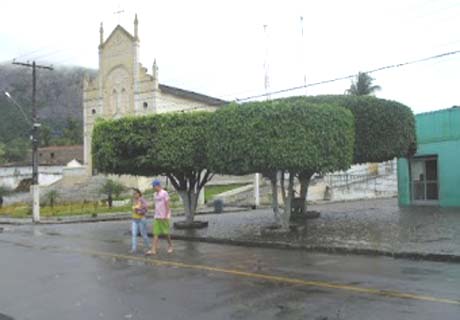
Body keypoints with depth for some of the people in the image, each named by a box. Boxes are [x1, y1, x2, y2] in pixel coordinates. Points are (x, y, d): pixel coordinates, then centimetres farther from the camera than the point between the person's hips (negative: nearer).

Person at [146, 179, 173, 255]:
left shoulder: (164, 193, -10)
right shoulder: (155, 194, 13)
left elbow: (167, 205, -12)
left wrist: (166, 216, -17)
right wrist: (155, 215, 15)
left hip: (164, 217, -6)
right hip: (157, 217, 6)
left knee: (166, 233, 3)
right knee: (155, 233, -2)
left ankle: (170, 246, 24)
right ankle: (153, 250, -7)